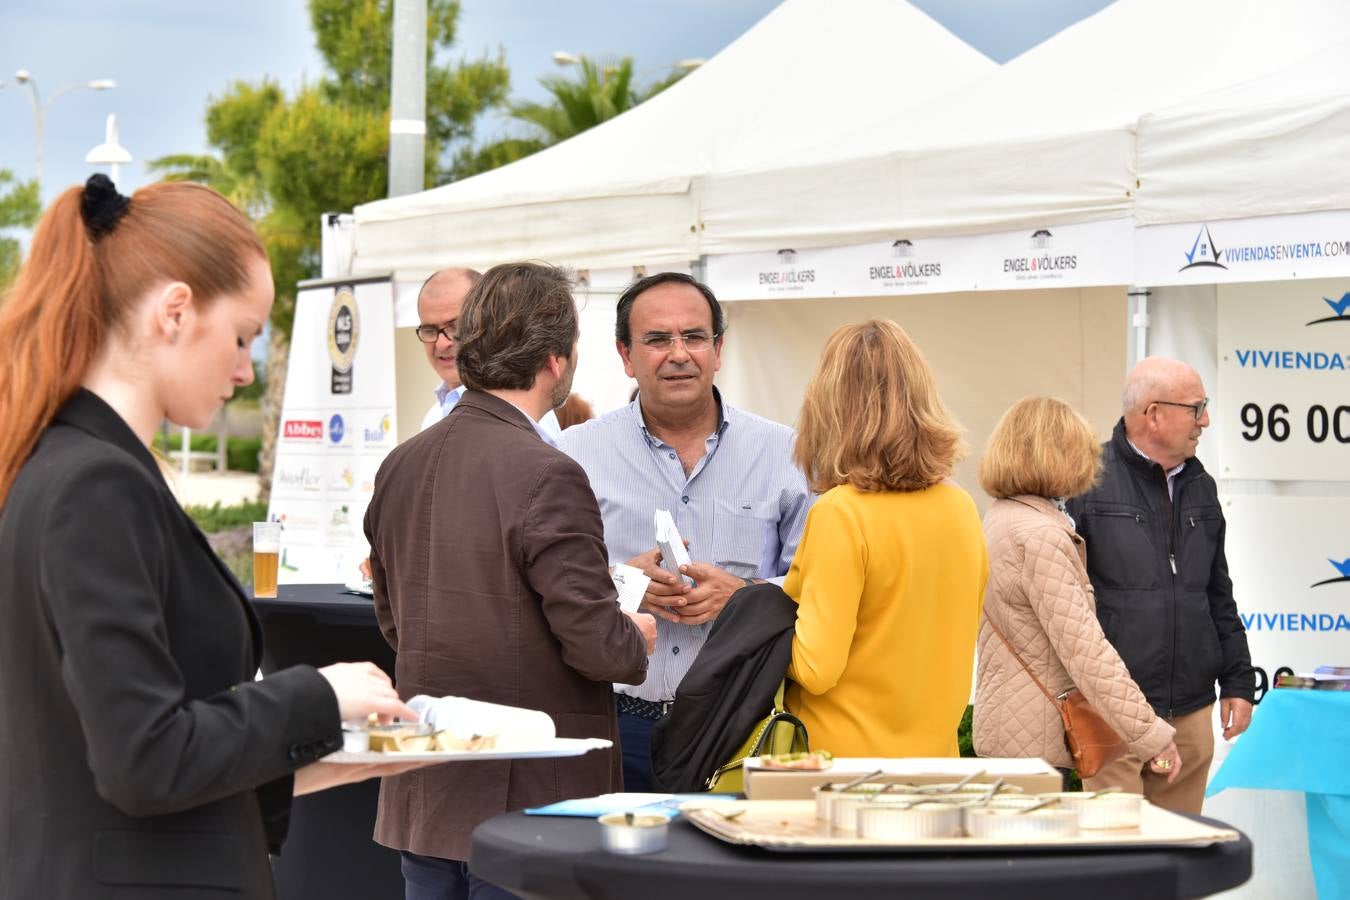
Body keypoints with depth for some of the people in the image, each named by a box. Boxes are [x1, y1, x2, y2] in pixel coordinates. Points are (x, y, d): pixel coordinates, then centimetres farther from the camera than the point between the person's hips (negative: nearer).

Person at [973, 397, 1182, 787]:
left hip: (1000, 726, 10)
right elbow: (1084, 649, -24)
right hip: (1035, 740, -10)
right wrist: (1149, 733, -23)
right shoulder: (1041, 536, -19)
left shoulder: (999, 519, 12)